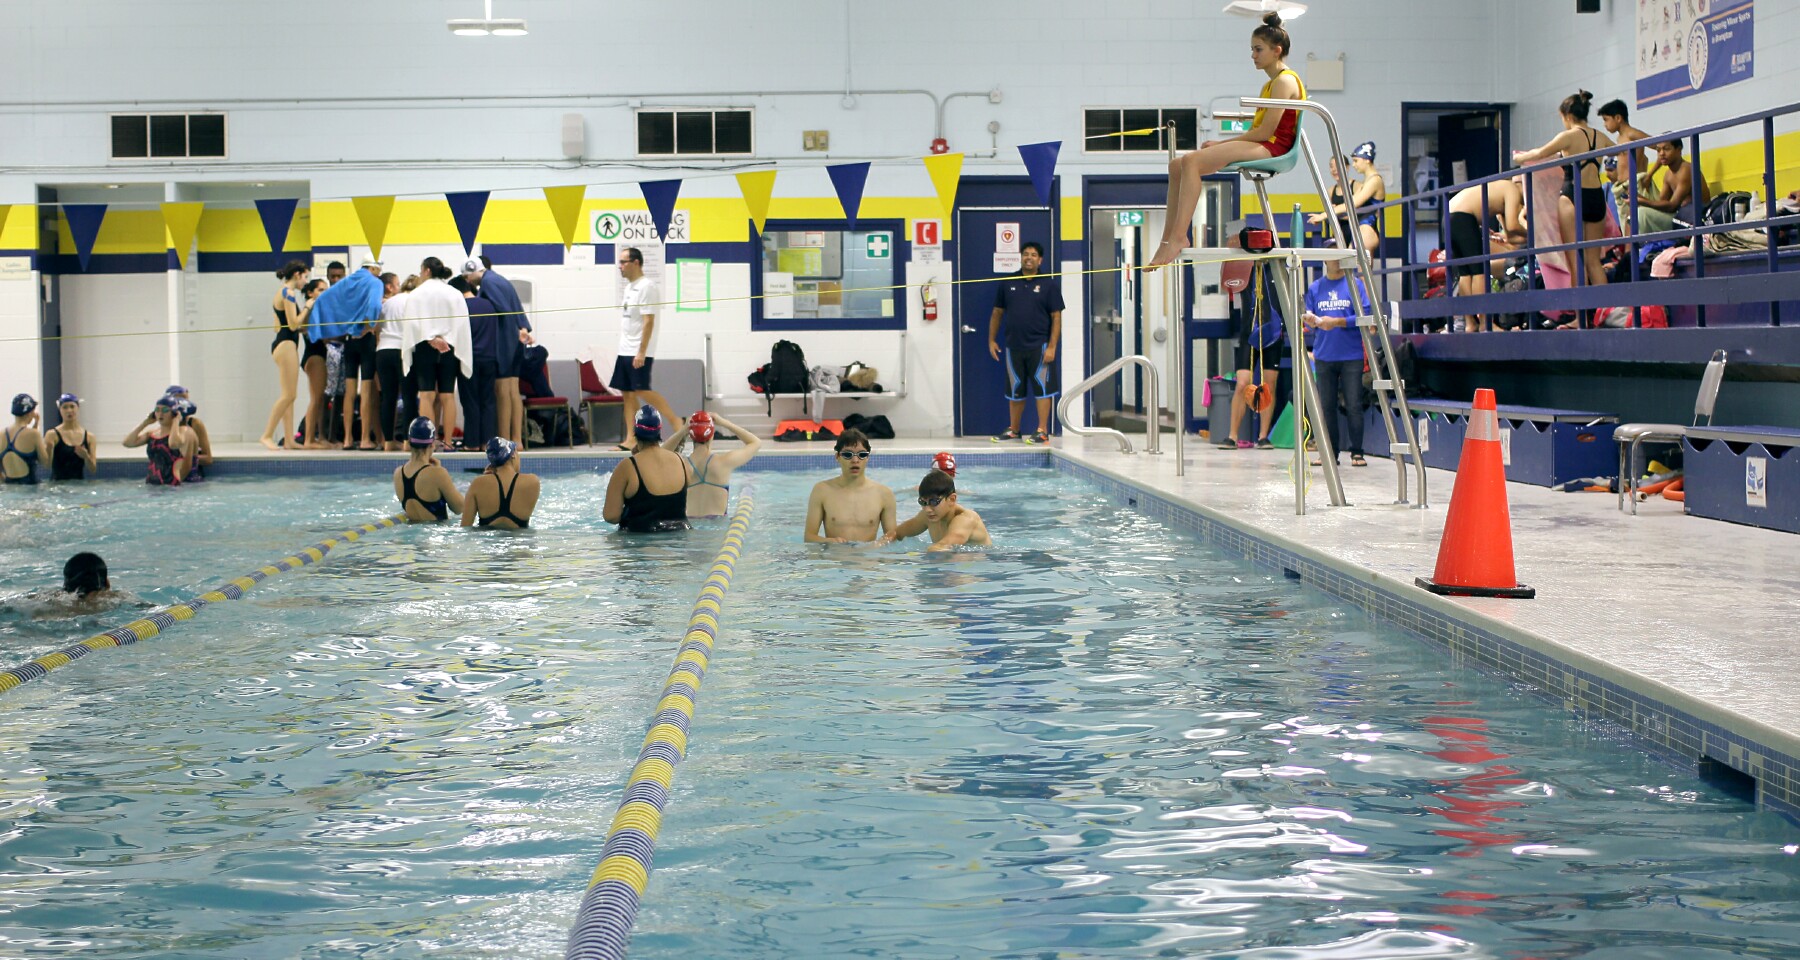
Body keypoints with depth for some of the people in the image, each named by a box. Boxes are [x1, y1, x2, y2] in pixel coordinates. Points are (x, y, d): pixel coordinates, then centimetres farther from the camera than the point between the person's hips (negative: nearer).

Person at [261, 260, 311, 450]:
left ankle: (288, 439, 6)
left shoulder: (283, 292, 18)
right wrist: (307, 307, -5)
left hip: (283, 344, 10)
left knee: (290, 396, 8)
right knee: (289, 395, -9)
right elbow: (294, 324, -17)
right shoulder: (289, 293, -12)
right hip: (286, 345, -10)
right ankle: (268, 435, -8)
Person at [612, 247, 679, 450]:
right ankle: (631, 439, 6)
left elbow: (648, 321, -18)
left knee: (642, 391, -12)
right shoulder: (629, 286, 16)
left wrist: (641, 352, -23)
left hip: (639, 352, -9)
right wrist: (624, 348, 16)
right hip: (625, 350, 9)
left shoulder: (646, 286, -12)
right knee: (627, 393, 5)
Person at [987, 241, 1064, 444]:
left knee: (1042, 389, -2)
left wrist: (1052, 346, -12)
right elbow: (997, 313, 13)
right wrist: (992, 340, 7)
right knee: (1015, 391, 11)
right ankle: (1013, 430, 22)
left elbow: (1056, 317, -4)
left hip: (1039, 347, -3)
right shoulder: (1008, 283, 7)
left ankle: (1042, 431, 3)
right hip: (1013, 347, 4)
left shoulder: (1049, 284, -2)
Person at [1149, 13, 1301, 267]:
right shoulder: (1272, 84, 23)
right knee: (1177, 166, 1)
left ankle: (1178, 236, -35)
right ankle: (1169, 237, -7)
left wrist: (1222, 143, -10)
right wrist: (1221, 144, 4)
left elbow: (1264, 132, -16)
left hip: (1272, 148, -10)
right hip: (1258, 146, 10)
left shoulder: (1285, 81, -8)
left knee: (1192, 161, -29)